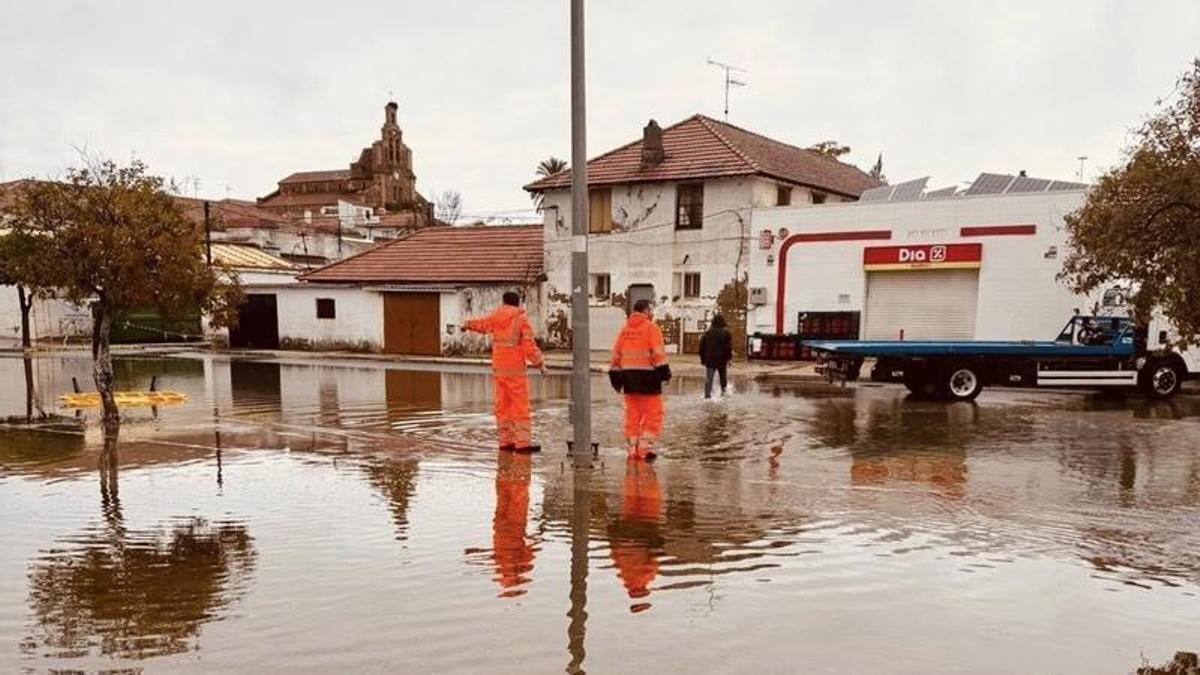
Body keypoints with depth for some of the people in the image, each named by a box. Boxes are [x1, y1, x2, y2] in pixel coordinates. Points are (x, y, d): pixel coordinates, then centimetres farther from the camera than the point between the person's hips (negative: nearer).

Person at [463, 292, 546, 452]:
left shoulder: (495, 317, 8)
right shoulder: (521, 318, -8)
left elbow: (481, 324, 28)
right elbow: (529, 345, -14)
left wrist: (467, 324, 49)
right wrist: (540, 364, -7)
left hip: (498, 368, 6)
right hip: (515, 369, -6)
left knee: (502, 405, 8)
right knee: (521, 406, -7)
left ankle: (506, 441, 9)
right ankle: (523, 442, -13)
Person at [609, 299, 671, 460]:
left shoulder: (624, 329, 13)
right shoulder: (651, 328, -5)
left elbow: (616, 354, 13)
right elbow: (658, 351, -15)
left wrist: (615, 374, 17)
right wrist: (663, 369, -13)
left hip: (628, 375, 6)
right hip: (647, 375, -6)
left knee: (632, 413, 11)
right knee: (653, 413, 1)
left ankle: (632, 449, 13)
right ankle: (645, 447, -4)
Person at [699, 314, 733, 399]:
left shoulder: (707, 333, 7)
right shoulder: (726, 333, -4)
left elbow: (702, 347, 10)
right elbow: (729, 348, -8)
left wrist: (703, 359, 16)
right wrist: (729, 358, 0)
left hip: (709, 360, 2)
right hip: (722, 360, -2)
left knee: (708, 378, 0)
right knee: (723, 378, 15)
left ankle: (707, 395, -9)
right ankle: (724, 391, 16)